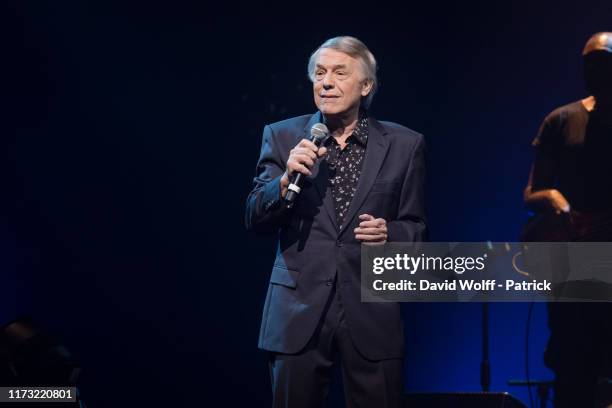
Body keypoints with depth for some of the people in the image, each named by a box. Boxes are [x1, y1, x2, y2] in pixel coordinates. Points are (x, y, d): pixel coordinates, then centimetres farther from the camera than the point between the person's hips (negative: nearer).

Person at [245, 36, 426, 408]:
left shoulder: (404, 144, 5)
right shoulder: (282, 136, 6)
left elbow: (416, 228, 9)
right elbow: (255, 219, 2)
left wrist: (389, 233, -13)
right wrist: (287, 178, -15)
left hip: (372, 312, 0)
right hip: (299, 312, 1)